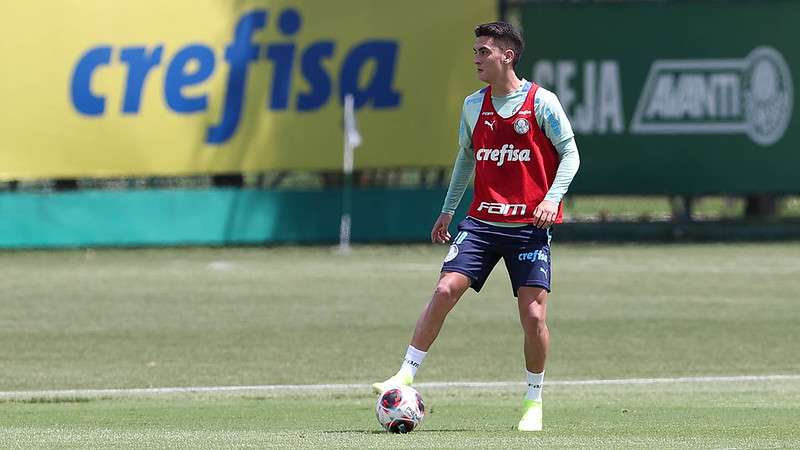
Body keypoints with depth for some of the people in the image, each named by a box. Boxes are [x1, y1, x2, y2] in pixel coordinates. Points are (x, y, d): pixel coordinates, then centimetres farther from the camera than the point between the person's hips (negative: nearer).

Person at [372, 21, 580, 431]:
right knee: (445, 290, -14)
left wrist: (552, 198, -17)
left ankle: (534, 402, 10)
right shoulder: (473, 106, 10)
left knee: (533, 314, -7)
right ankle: (406, 375, -10)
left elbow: (569, 153, -2)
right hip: (482, 221, 3)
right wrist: (448, 210, 23)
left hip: (529, 226, -3)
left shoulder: (541, 102, -5)